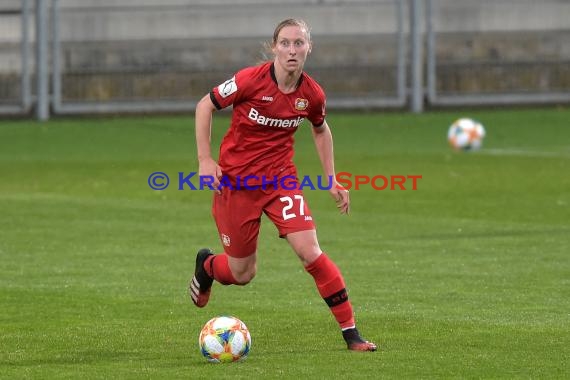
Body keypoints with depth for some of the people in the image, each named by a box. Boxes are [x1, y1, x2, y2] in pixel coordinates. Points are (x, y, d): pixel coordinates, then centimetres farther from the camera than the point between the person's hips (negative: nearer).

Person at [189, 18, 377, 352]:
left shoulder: (312, 94, -7)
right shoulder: (251, 80, -19)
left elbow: (321, 129, 15)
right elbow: (205, 106, -6)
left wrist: (332, 179, 12)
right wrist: (205, 159, -11)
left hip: (281, 178, 2)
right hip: (236, 181, -2)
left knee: (309, 251, -17)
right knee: (242, 274, 6)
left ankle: (351, 333, -10)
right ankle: (207, 265, 44)